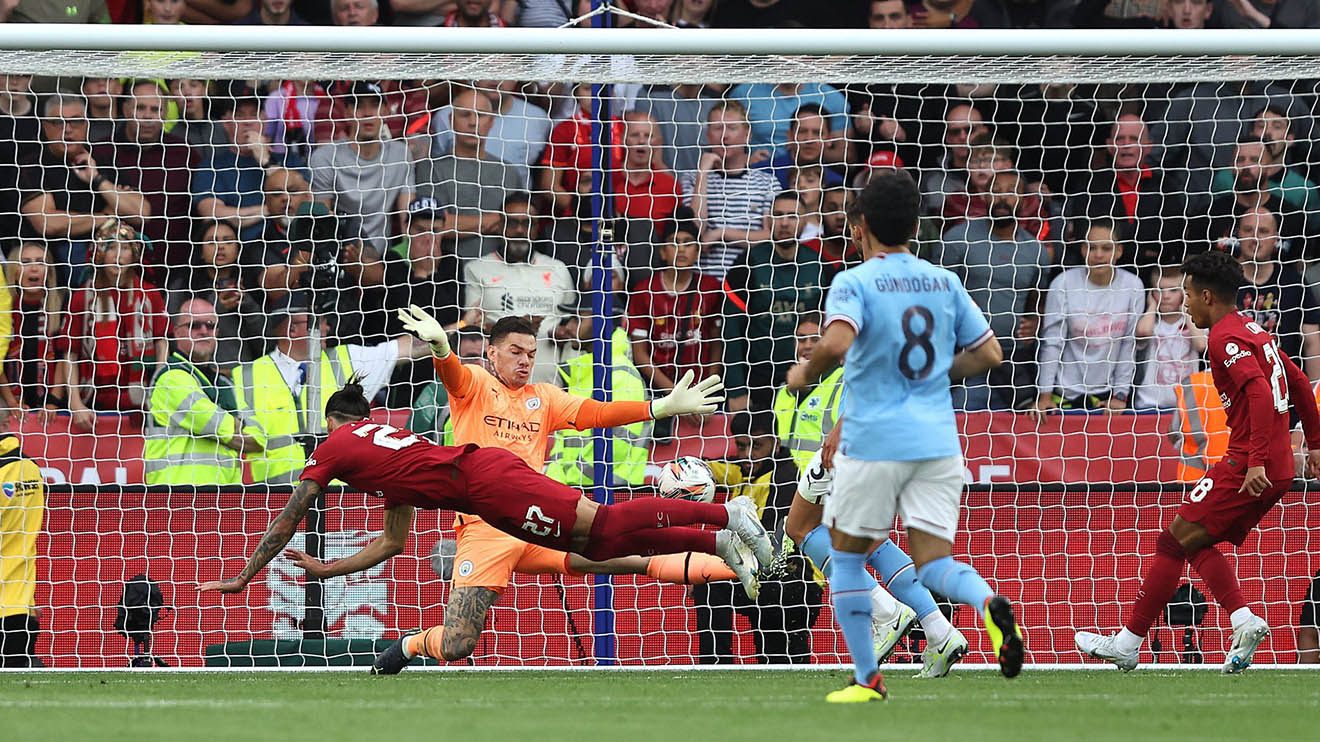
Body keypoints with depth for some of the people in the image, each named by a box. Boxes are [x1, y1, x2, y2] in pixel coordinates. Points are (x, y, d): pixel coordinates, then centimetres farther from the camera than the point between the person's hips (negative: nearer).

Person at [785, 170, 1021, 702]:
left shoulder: (854, 283, -7)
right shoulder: (944, 282, 9)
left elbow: (836, 343, -25)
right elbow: (990, 354, 12)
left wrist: (805, 373, -6)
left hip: (874, 441, -4)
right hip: (937, 438, 4)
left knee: (846, 554, 14)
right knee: (933, 562, 2)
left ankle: (867, 678, 15)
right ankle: (989, 603, -31)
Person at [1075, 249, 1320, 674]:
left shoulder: (1225, 337, -12)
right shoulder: (1254, 331, 18)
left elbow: (1259, 392, -25)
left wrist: (1257, 461, -28)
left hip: (1248, 467, -10)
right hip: (1278, 470, 10)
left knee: (1174, 541, -4)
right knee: (1198, 543, 15)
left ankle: (1127, 642, -2)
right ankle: (1244, 621, -2)